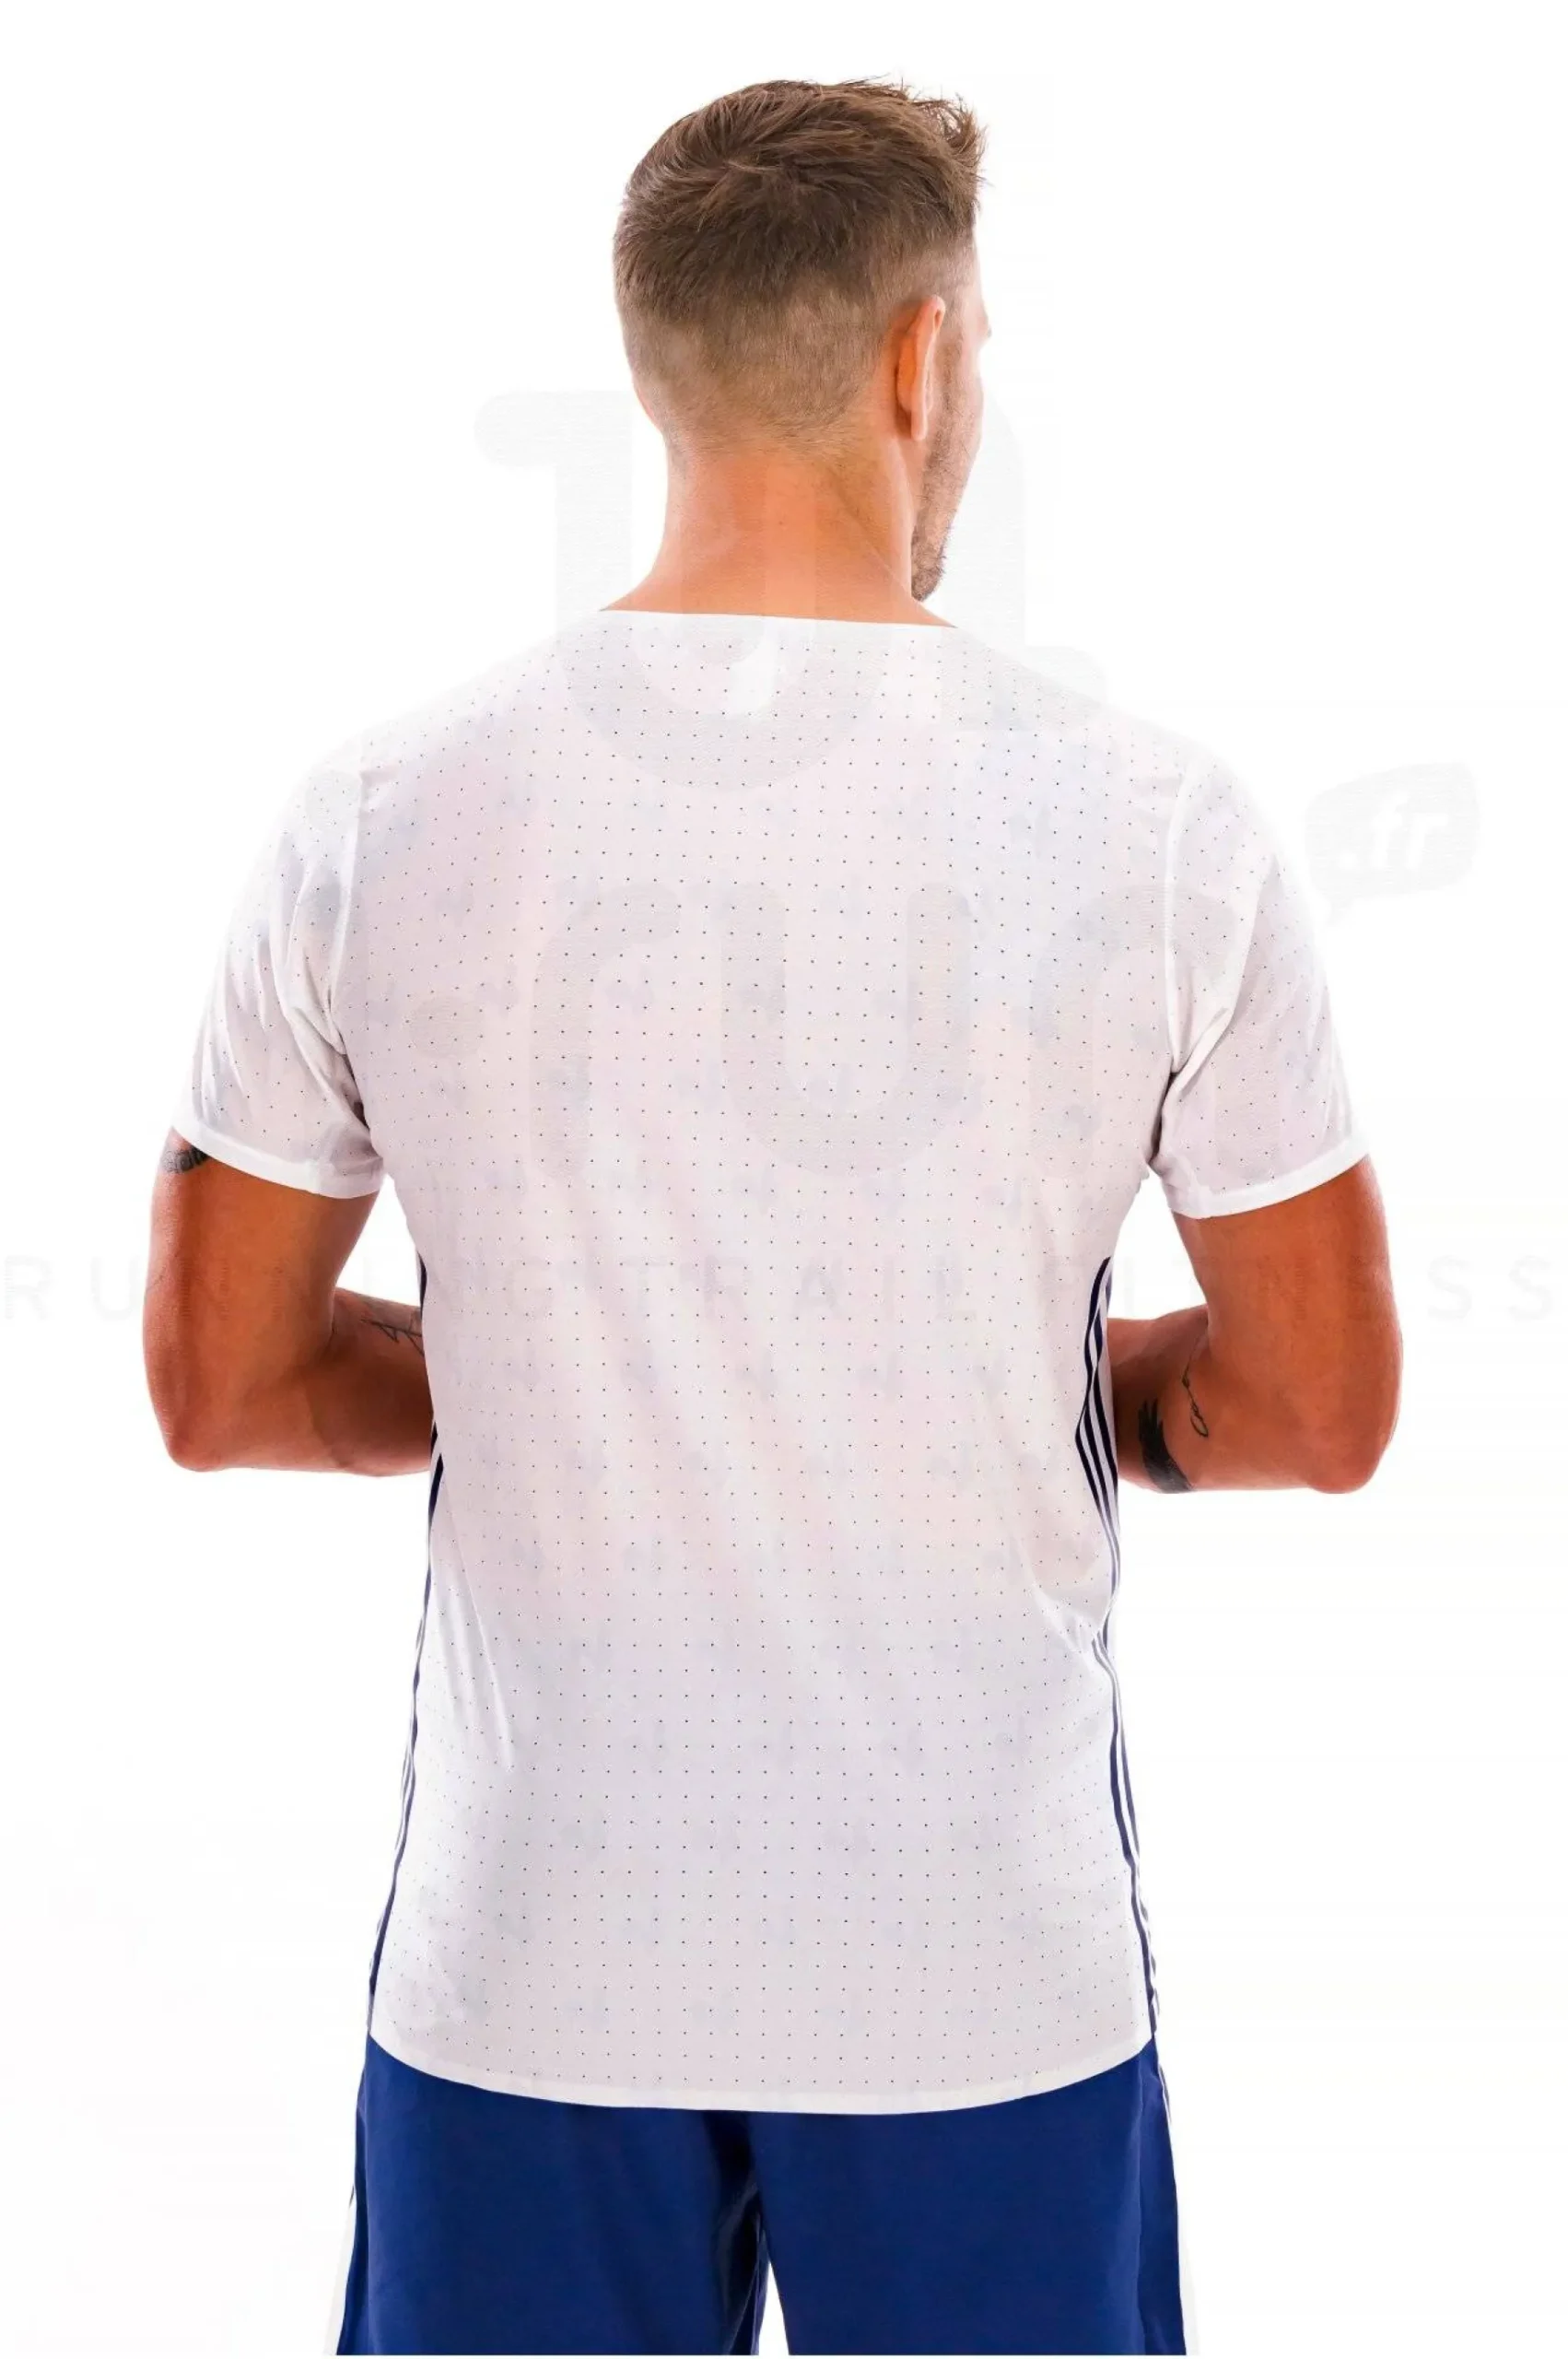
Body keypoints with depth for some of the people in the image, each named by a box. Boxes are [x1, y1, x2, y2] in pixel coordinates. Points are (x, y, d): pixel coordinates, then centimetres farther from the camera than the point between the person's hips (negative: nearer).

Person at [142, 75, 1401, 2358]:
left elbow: (215, 1386, 0)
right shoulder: (1154, 819, -11)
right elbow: (1324, 1408, -4)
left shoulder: (378, 815, -7)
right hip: (991, 1969, -1)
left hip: (526, 1967, 1)